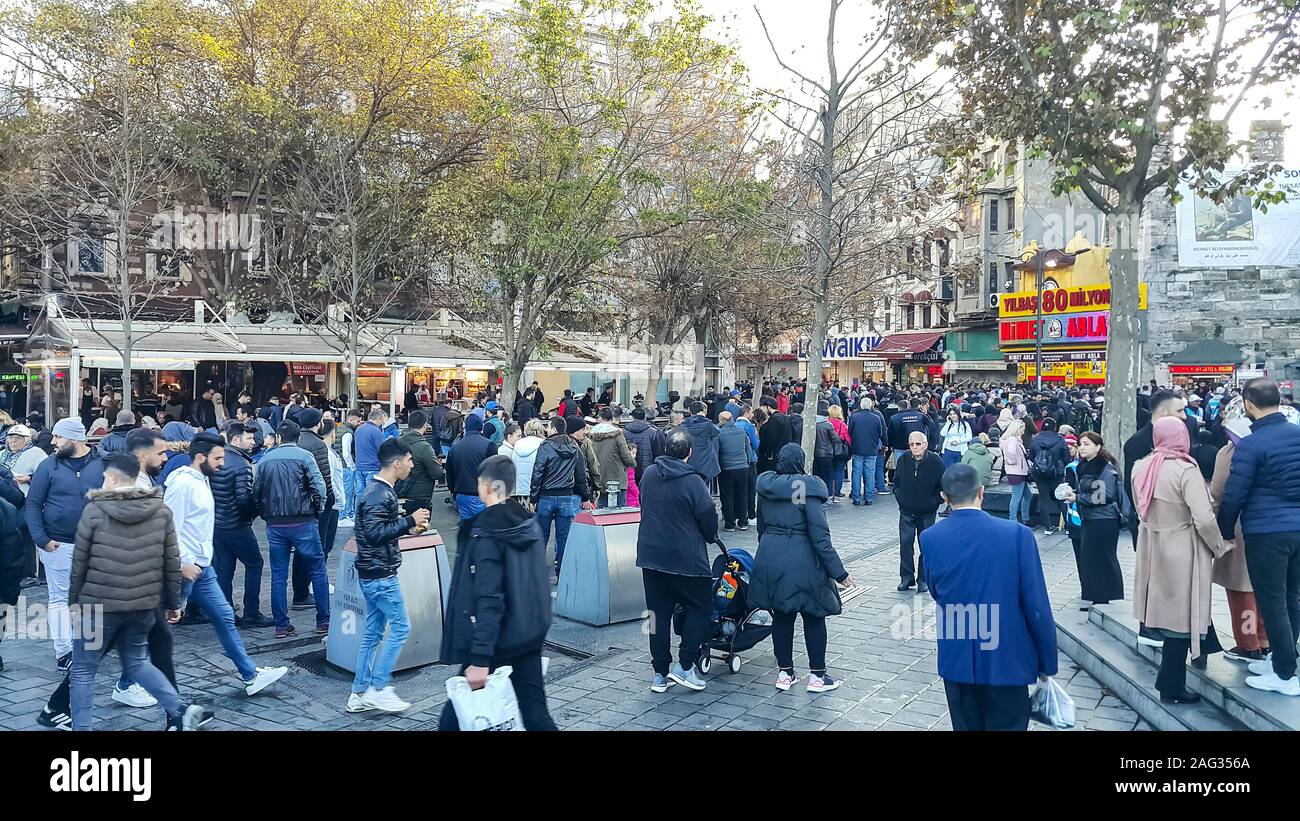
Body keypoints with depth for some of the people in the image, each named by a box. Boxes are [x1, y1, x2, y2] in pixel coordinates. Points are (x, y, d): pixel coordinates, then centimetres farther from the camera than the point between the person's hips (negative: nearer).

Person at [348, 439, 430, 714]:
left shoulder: (381, 490, 13)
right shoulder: (379, 495, -19)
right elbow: (374, 533, -26)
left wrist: (409, 527, 9)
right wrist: (409, 521, -23)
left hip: (373, 573, 10)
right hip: (379, 574, -10)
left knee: (373, 632, 13)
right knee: (400, 627, -3)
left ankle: (359, 694, 18)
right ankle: (378, 688, 4)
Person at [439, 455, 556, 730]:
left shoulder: (485, 535, -17)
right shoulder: (530, 524, 4)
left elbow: (489, 599, -23)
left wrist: (480, 659, -23)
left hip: (498, 641, -7)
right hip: (530, 635, 7)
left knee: (457, 712, 11)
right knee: (534, 709, 10)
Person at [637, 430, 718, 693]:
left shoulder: (648, 474, 3)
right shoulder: (693, 481, -15)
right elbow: (709, 517, -9)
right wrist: (710, 537, 12)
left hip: (650, 555, 6)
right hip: (686, 558, -5)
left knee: (658, 613, 11)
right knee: (699, 608, 10)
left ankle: (660, 673, 16)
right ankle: (684, 665, 4)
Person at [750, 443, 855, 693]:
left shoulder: (765, 488, 4)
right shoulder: (807, 489, -13)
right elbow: (819, 535, -15)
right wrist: (839, 572, -10)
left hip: (769, 558, 5)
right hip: (802, 561, -5)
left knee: (781, 616, 14)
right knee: (813, 617, 9)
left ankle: (784, 672, 23)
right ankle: (817, 676, 16)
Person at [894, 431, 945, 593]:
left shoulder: (935, 461, -13)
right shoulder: (903, 460, -5)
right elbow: (896, 481, 12)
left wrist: (935, 501, -7)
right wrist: (899, 496, 3)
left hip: (927, 513, -2)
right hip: (906, 512, 2)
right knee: (905, 544, 1)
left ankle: (923, 579, 16)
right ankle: (906, 578, 12)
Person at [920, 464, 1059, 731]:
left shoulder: (930, 539, -9)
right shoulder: (1017, 534, -16)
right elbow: (1038, 608, -12)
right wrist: (1047, 663, 0)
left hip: (956, 661, 2)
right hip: (1007, 661, -2)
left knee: (966, 726, 17)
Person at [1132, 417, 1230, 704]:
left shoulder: (1140, 468, 0)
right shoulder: (1186, 470, -19)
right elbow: (1204, 519, -22)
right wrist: (1220, 546, -5)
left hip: (1151, 547, 6)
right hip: (1181, 550, -6)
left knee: (1165, 609, 19)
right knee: (1181, 615, 4)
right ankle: (1171, 686, 12)